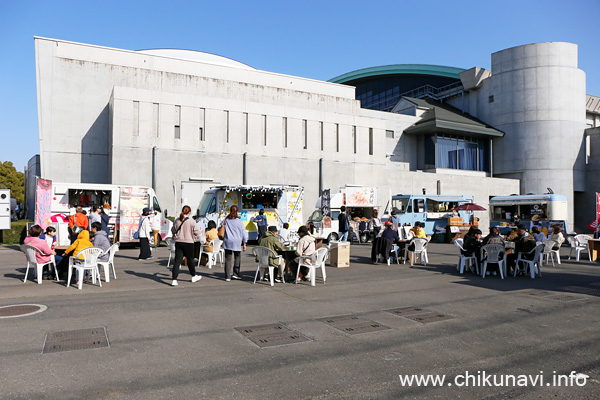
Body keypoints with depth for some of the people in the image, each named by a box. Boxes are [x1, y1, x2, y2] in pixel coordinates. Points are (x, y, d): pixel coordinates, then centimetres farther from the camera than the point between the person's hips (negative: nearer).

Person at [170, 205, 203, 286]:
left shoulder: (177, 220, 2)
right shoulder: (192, 221, -10)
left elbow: (173, 230, 16)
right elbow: (196, 233, -8)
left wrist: (174, 235, 38)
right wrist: (196, 235, 16)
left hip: (178, 242, 3)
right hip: (188, 242, -3)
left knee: (177, 261, 3)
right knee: (190, 260, 13)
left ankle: (174, 280, -2)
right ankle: (194, 276, 30)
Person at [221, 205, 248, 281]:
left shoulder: (226, 220, 0)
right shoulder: (239, 221, -4)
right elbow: (244, 233, -2)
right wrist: (244, 244, 6)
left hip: (228, 242, 1)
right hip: (237, 243, -1)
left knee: (228, 259, 4)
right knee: (237, 258, 14)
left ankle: (228, 276, 3)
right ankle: (235, 274, 13)